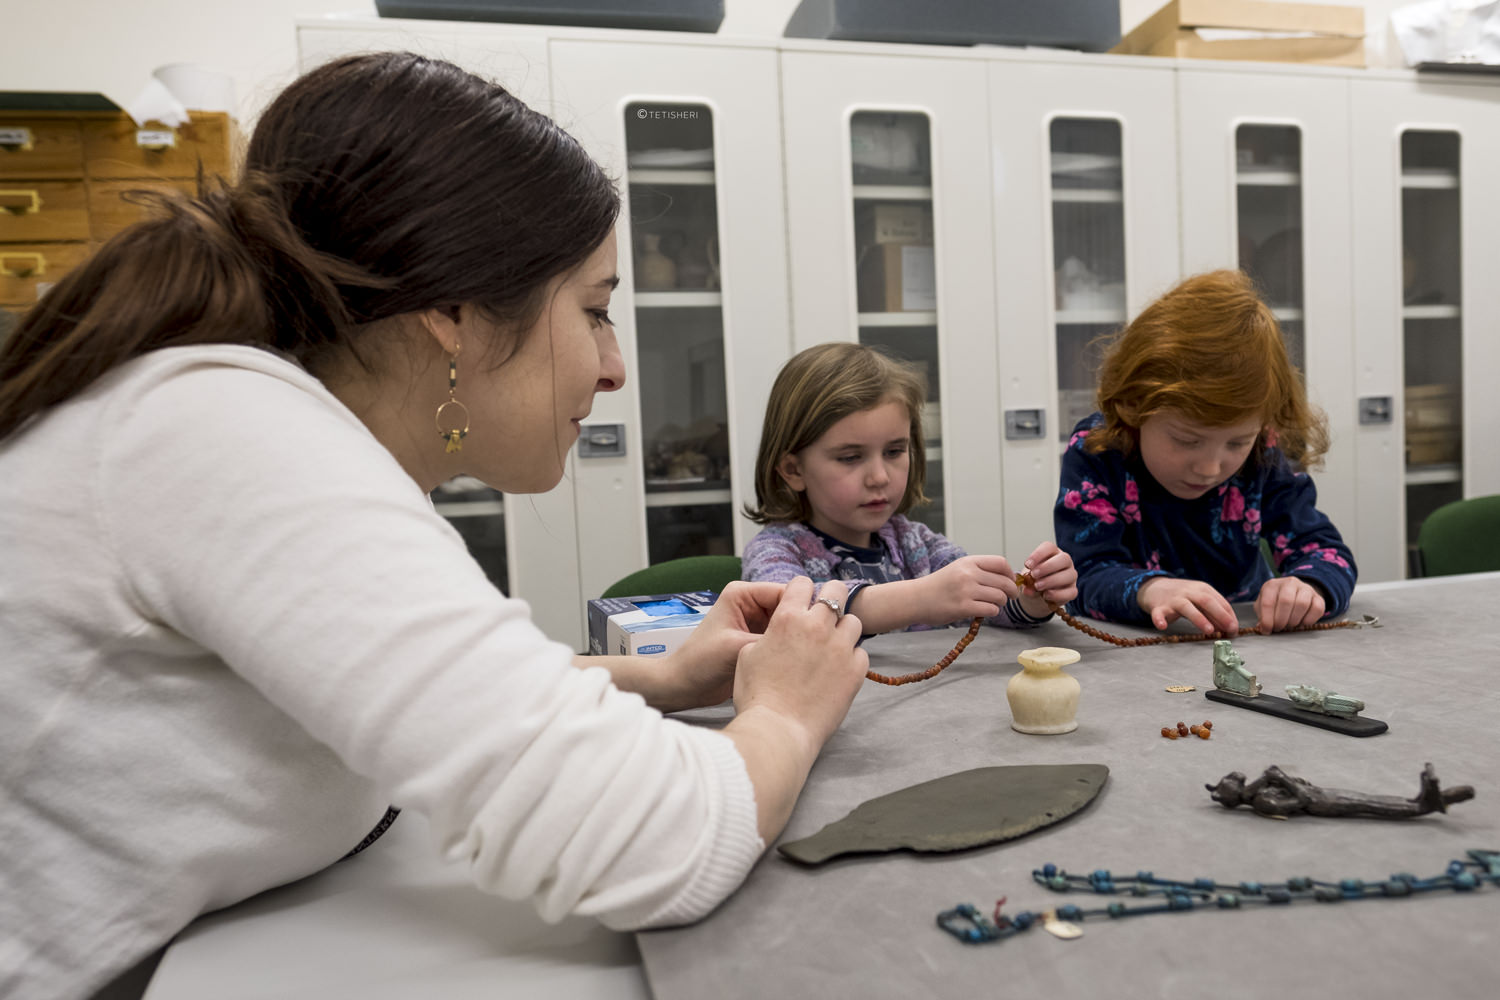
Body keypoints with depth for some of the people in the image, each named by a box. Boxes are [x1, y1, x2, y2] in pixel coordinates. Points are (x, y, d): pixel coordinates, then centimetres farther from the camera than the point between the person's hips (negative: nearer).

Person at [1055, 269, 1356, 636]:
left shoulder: (1265, 456, -6)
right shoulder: (1093, 452, -16)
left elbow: (1326, 551, -6)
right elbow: (1090, 574, -21)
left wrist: (1306, 588, -28)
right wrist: (1150, 589, -41)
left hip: (1249, 641, 3)